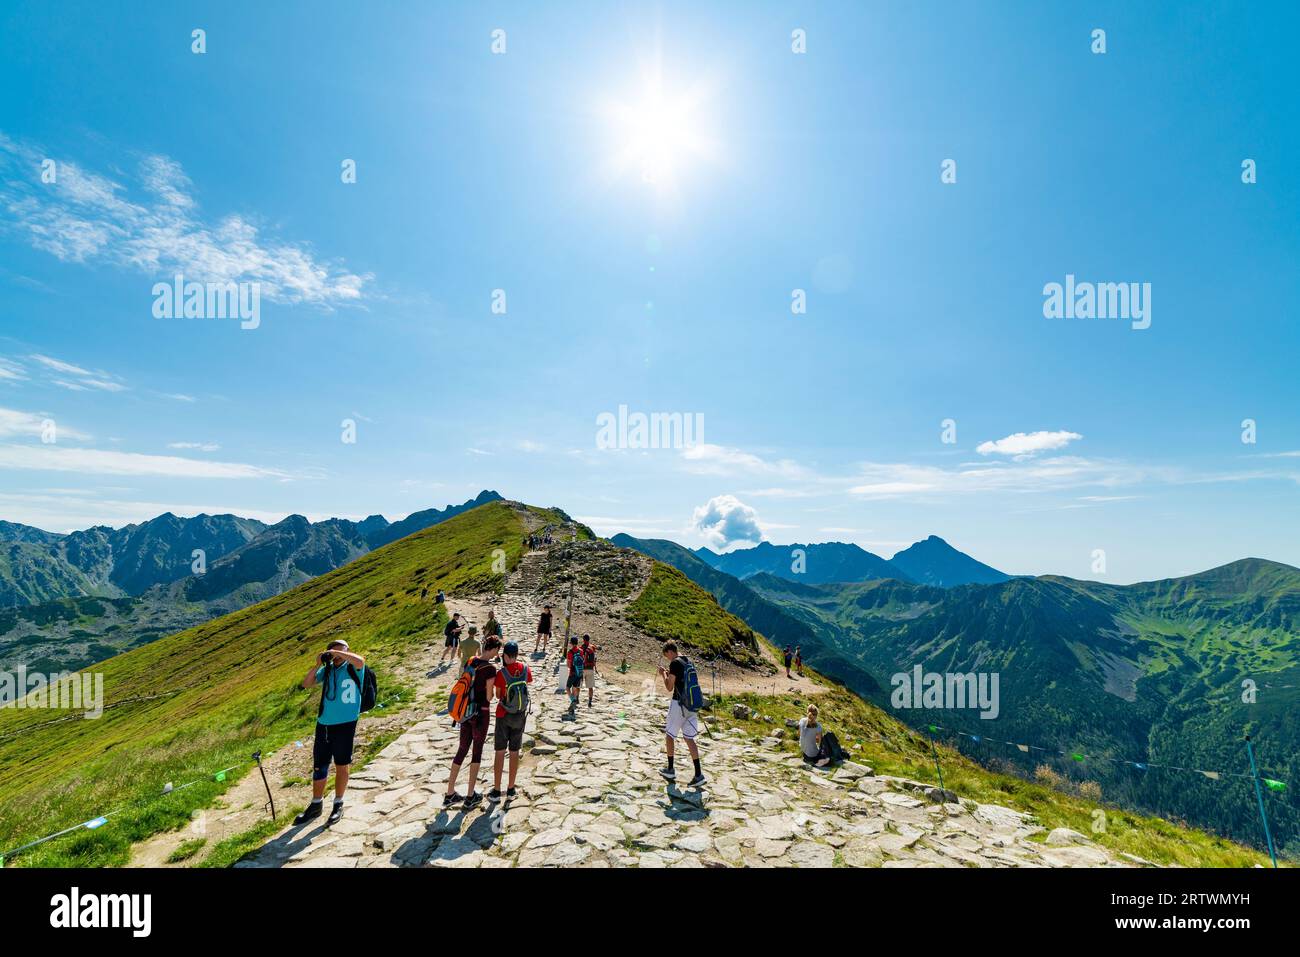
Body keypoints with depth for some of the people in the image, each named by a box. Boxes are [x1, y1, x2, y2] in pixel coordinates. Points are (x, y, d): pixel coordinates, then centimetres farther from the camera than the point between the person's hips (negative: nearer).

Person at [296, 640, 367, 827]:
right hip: (323, 724, 5)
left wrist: (338, 652, -22)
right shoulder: (327, 670, 7)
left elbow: (360, 661, -31)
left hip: (345, 725, -5)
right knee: (319, 767, 14)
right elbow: (306, 684, 5)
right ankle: (316, 805, 31)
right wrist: (317, 665, -7)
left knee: (342, 766, 9)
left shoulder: (353, 668, -8)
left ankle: (338, 805, 24)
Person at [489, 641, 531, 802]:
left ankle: (496, 791, 12)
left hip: (504, 715, -3)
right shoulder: (526, 669, -10)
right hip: (520, 716, 3)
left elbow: (498, 696, -6)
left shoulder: (501, 673, -19)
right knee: (514, 752, 12)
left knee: (500, 752, 7)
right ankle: (511, 789, 19)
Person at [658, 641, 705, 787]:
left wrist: (663, 675, 4)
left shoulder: (675, 663, -13)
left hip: (678, 703, -7)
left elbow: (669, 688, -11)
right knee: (689, 738, 7)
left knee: (670, 735, 11)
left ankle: (670, 770, 21)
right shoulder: (687, 662, 12)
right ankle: (698, 774, -1)